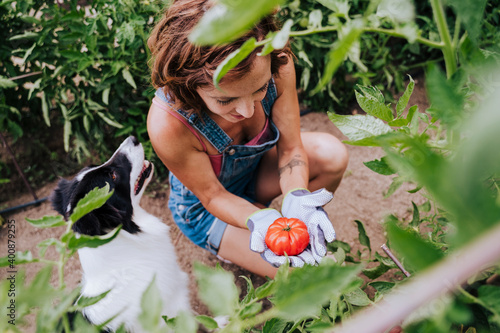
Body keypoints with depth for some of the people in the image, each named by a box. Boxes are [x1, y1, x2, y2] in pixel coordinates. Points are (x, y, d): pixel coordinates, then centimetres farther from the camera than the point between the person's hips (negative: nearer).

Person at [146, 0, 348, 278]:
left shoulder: (277, 67, -31)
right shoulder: (167, 124, -40)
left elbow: (290, 148, -17)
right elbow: (212, 195, -23)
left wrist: (299, 201, -36)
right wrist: (262, 223, -41)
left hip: (256, 167, 4)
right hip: (208, 207, -4)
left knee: (332, 155, -22)